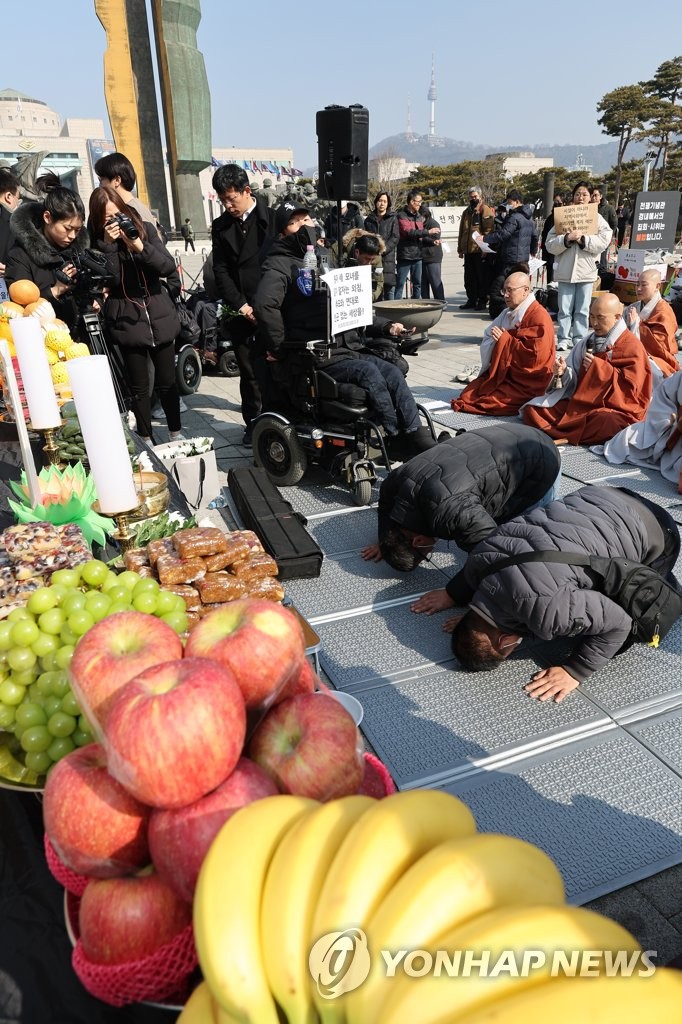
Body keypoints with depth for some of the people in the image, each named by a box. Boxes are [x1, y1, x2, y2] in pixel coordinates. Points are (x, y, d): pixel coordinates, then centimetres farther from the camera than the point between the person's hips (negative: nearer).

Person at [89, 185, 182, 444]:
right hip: (127, 323, -2)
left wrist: (140, 247, -19)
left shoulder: (145, 229, 3)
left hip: (160, 318, 2)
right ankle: (146, 440, 18)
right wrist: (108, 245, -20)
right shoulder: (97, 241, -3)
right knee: (139, 386, 5)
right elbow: (106, 280, -13)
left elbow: (169, 266, -6)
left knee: (167, 382, 9)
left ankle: (176, 434, 25)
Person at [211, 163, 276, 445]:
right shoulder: (221, 226, 11)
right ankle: (253, 424, 17)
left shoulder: (272, 218, 0)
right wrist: (241, 305, -5)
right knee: (249, 372, 6)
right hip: (242, 313, 3)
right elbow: (220, 270, 6)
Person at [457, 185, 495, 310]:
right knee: (469, 278, 10)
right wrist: (460, 249, 19)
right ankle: (471, 300, 20)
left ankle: (482, 301, 6)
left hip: (481, 251, -7)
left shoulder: (486, 211, -3)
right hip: (468, 251, 7)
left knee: (482, 277, 0)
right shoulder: (467, 212, 19)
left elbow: (489, 230, -11)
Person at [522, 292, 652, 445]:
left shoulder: (633, 347, -3)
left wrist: (599, 368, -15)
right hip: (579, 402, 6)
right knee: (531, 410, -11)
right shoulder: (587, 343, 15)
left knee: (611, 424, -43)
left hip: (613, 410, -5)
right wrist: (563, 373, -9)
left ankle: (564, 436, -19)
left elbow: (631, 387, -12)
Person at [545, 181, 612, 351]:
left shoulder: (597, 218, 8)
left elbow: (604, 241, -5)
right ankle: (563, 339, 9)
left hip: (586, 270, 0)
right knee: (564, 309, 1)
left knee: (582, 309, 5)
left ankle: (580, 340, 12)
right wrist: (566, 239, -18)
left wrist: (583, 239, -14)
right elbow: (550, 245, -2)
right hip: (565, 270, 0)